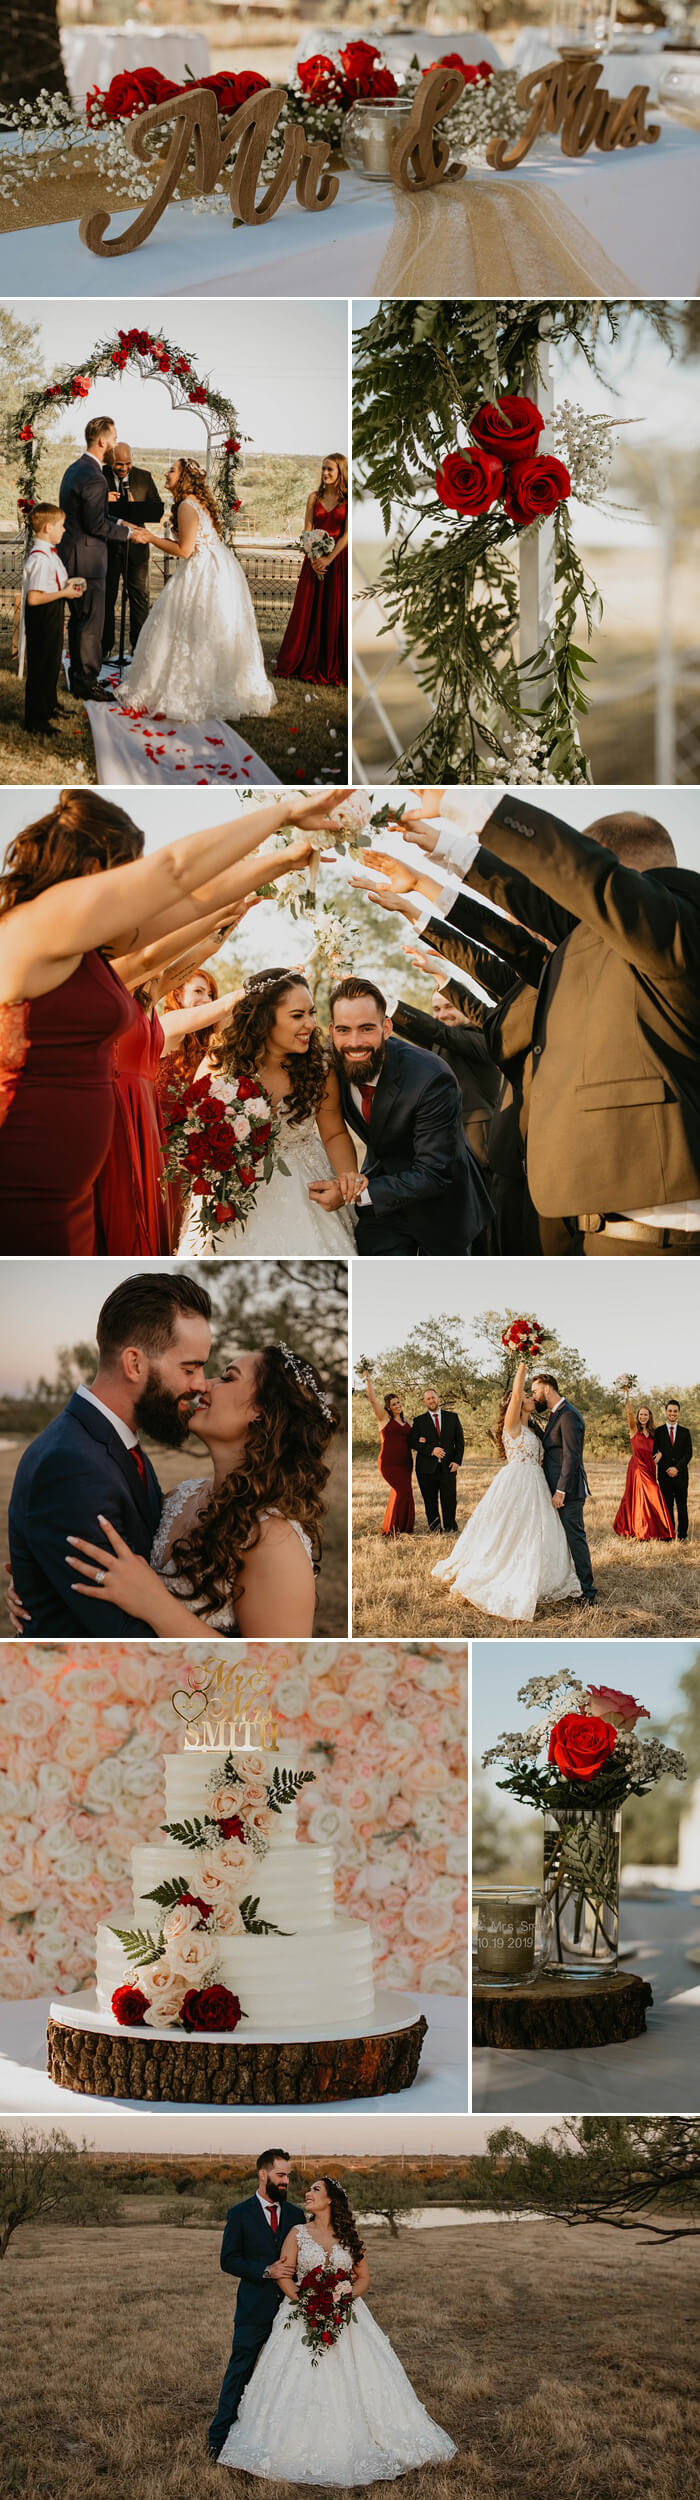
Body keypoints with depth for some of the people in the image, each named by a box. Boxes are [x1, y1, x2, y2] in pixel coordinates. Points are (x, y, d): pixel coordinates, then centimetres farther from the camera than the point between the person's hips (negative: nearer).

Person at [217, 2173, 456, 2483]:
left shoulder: (349, 2237, 6)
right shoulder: (298, 2233, 3)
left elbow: (364, 2277, 9)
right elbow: (283, 2276, -1)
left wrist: (347, 2297, -10)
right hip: (303, 2316, -1)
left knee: (349, 2384, -3)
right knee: (300, 2388, -5)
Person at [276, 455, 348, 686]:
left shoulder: (347, 499, -3)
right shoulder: (314, 498, 7)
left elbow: (347, 533, -9)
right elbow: (307, 531, 3)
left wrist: (329, 558, -15)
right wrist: (314, 559, -10)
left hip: (339, 560, -3)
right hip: (315, 559, 3)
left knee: (336, 613, -1)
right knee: (308, 612, 4)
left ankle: (333, 666, 7)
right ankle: (307, 664, 12)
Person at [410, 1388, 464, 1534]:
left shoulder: (452, 1417, 11)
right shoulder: (419, 1421, 7)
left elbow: (460, 1440, 11)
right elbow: (413, 1442, -2)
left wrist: (457, 1460, -1)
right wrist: (431, 1450, -15)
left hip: (448, 1467, 1)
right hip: (427, 1467, 0)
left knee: (449, 1499, -2)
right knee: (430, 1501, 2)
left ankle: (449, 1529, 9)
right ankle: (434, 1529, 12)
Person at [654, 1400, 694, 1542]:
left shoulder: (685, 1432, 9)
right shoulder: (659, 1431, 6)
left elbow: (688, 1454, 4)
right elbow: (656, 1453, 3)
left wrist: (677, 1468, -9)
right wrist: (667, 1469, -9)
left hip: (681, 1474, 1)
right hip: (665, 1474, -1)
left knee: (681, 1506, 0)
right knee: (667, 1506, 0)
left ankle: (682, 1536, 4)